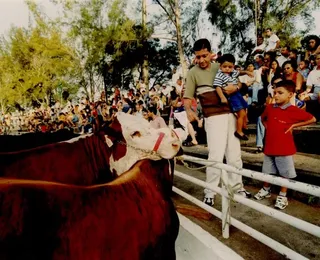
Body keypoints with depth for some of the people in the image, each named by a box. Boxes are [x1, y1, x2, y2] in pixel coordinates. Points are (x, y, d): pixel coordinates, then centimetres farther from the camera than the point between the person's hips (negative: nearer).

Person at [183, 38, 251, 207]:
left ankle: (237, 187, 25)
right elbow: (187, 96, -6)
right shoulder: (193, 73, 0)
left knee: (234, 153, 11)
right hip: (213, 117, -5)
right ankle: (210, 192, 2)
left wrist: (235, 87, -5)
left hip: (231, 114, 5)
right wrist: (188, 110, -27)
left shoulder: (219, 67, 13)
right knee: (216, 155, -10)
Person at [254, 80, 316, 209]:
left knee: (285, 174, 5)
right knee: (267, 172, 17)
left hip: (284, 148, -4)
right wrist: (267, 127, 6)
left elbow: (312, 119, -7)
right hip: (269, 146, 5)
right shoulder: (269, 108, 2)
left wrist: (294, 125, -10)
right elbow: (263, 118, 24)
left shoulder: (294, 111, -11)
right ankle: (266, 190, 38)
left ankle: (282, 196, 21)